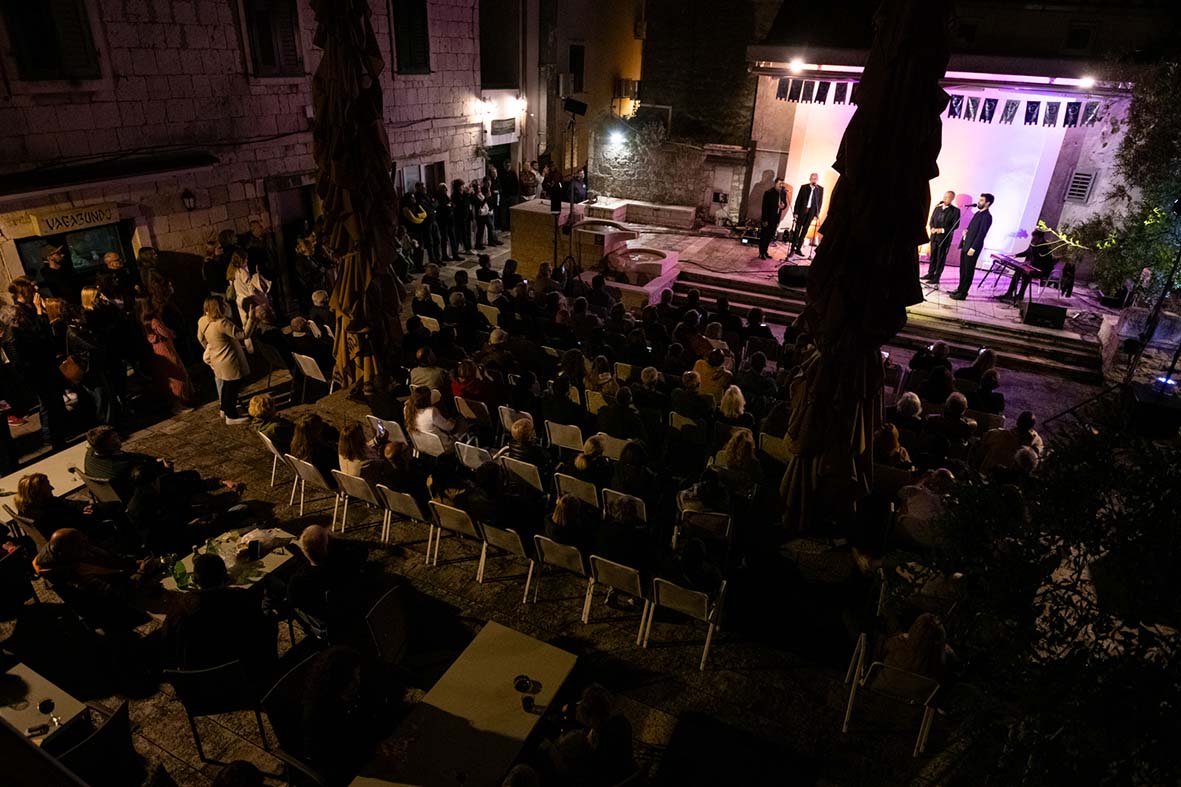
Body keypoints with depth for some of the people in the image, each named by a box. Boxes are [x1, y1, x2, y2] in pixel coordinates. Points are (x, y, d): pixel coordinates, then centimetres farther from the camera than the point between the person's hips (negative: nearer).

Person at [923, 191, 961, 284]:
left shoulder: (955, 210, -5)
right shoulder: (938, 208, 11)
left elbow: (955, 225, -9)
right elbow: (931, 220, 13)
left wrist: (943, 230, -18)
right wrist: (932, 228, -8)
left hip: (945, 237, -5)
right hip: (934, 236, 5)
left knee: (941, 257, -2)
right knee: (932, 255, 10)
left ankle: (937, 277, 1)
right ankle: (930, 274, 20)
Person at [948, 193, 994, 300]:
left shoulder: (987, 216, -12)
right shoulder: (978, 213, 16)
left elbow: (982, 234, -17)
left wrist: (973, 248, -20)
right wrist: (966, 231, 2)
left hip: (972, 247, -9)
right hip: (965, 245, 9)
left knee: (968, 271, -2)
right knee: (963, 270, 13)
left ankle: (963, 293, 2)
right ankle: (960, 289, 22)